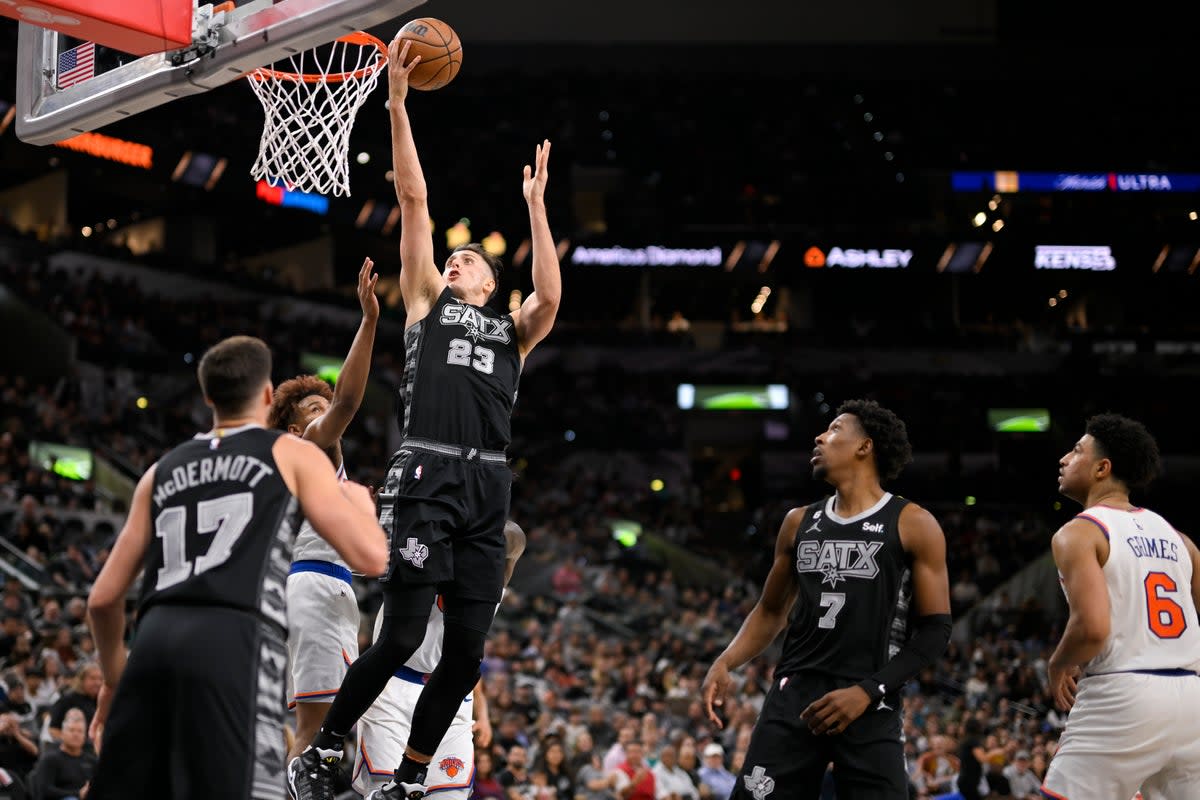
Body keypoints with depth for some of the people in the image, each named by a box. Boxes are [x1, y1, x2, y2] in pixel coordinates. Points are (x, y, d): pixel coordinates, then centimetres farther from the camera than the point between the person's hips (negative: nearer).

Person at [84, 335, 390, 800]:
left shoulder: (163, 471, 26)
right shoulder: (293, 454, 12)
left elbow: (104, 598, 24)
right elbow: (370, 558, 3)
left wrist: (113, 678, 40)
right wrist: (361, 502, 25)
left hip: (156, 641, 5)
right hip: (236, 644, -5)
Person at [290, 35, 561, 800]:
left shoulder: (513, 330, 21)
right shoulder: (427, 300, 18)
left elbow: (551, 295, -1)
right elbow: (414, 199, 12)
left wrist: (535, 205, 0)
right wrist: (398, 104, 7)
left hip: (488, 486, 3)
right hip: (427, 477, -3)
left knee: (467, 651, 1)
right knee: (402, 636, -11)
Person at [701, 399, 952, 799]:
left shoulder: (913, 525, -2)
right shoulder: (799, 522, 13)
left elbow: (935, 629, -3)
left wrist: (868, 691, -13)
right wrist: (724, 664, 5)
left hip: (871, 706, -4)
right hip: (794, 694, 4)